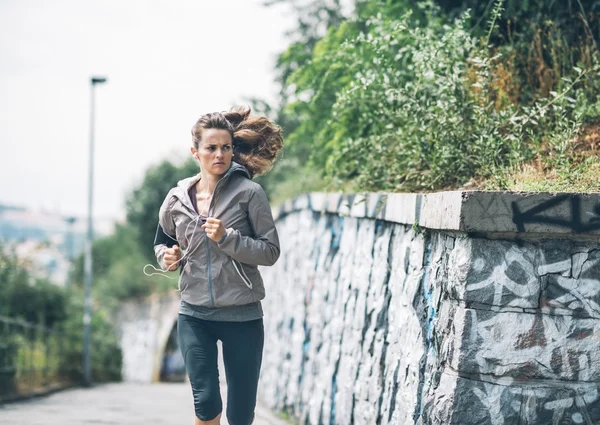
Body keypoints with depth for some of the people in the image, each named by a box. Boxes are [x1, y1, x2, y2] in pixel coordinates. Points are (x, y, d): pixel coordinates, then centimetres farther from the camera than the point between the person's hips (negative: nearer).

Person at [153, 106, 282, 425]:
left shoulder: (249, 192, -6)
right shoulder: (177, 198, 3)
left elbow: (270, 251, -7)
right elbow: (162, 242, 21)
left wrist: (227, 238, -20)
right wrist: (167, 257, -1)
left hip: (242, 316, -2)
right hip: (195, 316, 2)